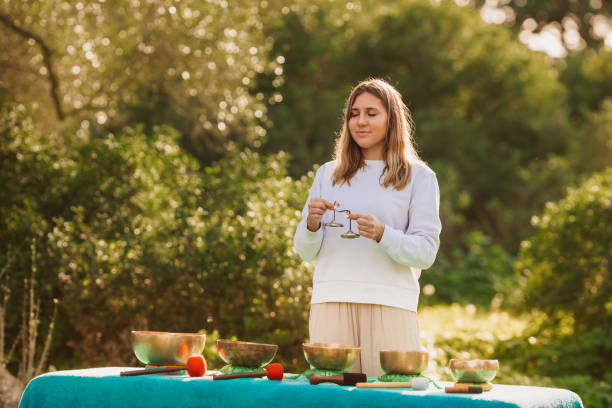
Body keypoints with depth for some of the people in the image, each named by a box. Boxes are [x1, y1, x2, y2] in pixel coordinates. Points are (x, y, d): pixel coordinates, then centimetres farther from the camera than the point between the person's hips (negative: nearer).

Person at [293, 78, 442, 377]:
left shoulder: (419, 177, 8)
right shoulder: (327, 174, 17)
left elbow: (426, 252, 1)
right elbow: (305, 252, 15)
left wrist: (382, 234, -16)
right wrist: (312, 224, -6)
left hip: (390, 306, -2)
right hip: (331, 302, 2)